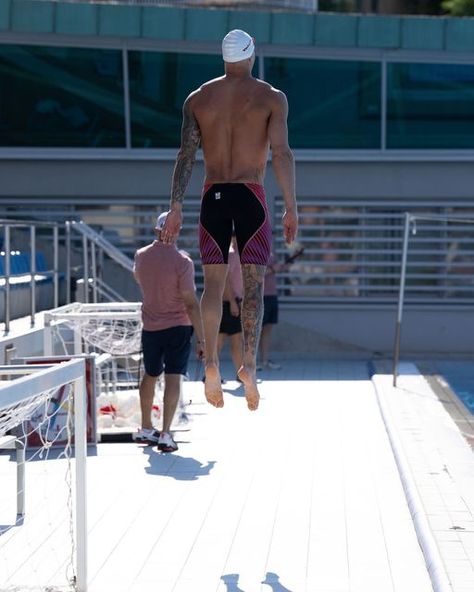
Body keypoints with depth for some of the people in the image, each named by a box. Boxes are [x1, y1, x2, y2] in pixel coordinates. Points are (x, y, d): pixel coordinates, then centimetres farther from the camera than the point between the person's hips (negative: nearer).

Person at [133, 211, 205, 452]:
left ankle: (146, 428, 31)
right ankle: (165, 434, -13)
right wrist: (201, 338, -14)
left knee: (150, 375, 20)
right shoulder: (182, 262, -17)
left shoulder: (141, 256, -1)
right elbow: (191, 303, -18)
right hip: (178, 327, -5)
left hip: (150, 326, 5)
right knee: (173, 378, -5)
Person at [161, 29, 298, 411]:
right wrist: (291, 207, -10)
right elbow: (282, 153, -10)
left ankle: (211, 361, -11)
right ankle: (249, 363, -13)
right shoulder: (272, 98, 0)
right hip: (252, 195, -2)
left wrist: (176, 207, 0)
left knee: (213, 283, 4)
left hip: (214, 196, 2)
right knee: (253, 284, 0)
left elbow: (186, 156, 1)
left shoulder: (198, 99, 7)